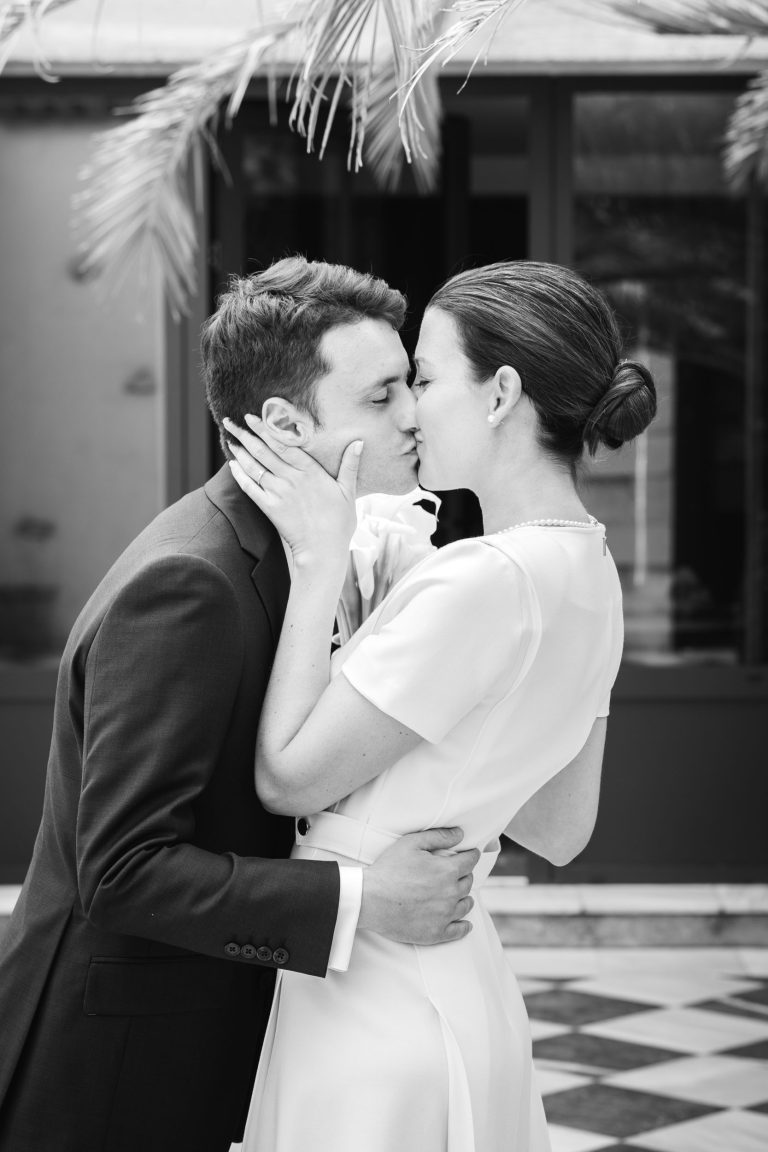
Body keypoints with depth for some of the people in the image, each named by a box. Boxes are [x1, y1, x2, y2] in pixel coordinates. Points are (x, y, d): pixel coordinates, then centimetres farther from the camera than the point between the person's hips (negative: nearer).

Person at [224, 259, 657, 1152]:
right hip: (457, 980, 9)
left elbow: (286, 779, -16)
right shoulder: (589, 574, 4)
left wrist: (316, 563, -14)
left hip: (374, 1003, -9)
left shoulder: (484, 579, -24)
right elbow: (561, 831, 13)